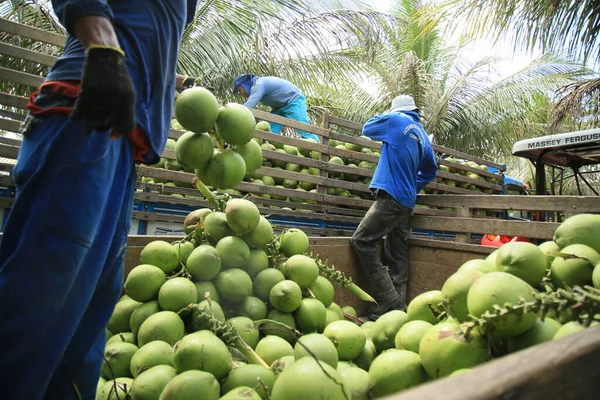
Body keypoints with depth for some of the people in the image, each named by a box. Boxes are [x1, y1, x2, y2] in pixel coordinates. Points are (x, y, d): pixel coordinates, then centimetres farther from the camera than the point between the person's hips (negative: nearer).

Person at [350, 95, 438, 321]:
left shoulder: (395, 120, 0)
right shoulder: (423, 135, 19)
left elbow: (367, 128, 17)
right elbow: (430, 171, 27)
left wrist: (386, 117, 33)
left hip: (391, 196, -8)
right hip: (407, 202, 9)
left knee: (362, 241, -9)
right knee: (398, 257, 8)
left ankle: (390, 300, -9)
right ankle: (397, 306, 12)